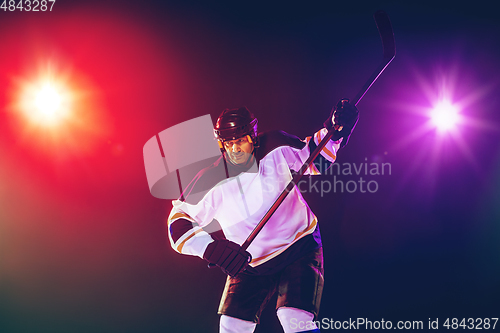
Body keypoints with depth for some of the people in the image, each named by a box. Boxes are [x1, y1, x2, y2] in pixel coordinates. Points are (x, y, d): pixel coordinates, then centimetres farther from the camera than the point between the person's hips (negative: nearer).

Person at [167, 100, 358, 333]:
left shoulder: (276, 148, -12)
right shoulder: (211, 181, -15)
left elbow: (314, 159, 6)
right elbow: (178, 221, -14)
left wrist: (333, 131, -12)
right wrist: (210, 248, -30)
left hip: (300, 246, -2)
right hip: (250, 264, 2)